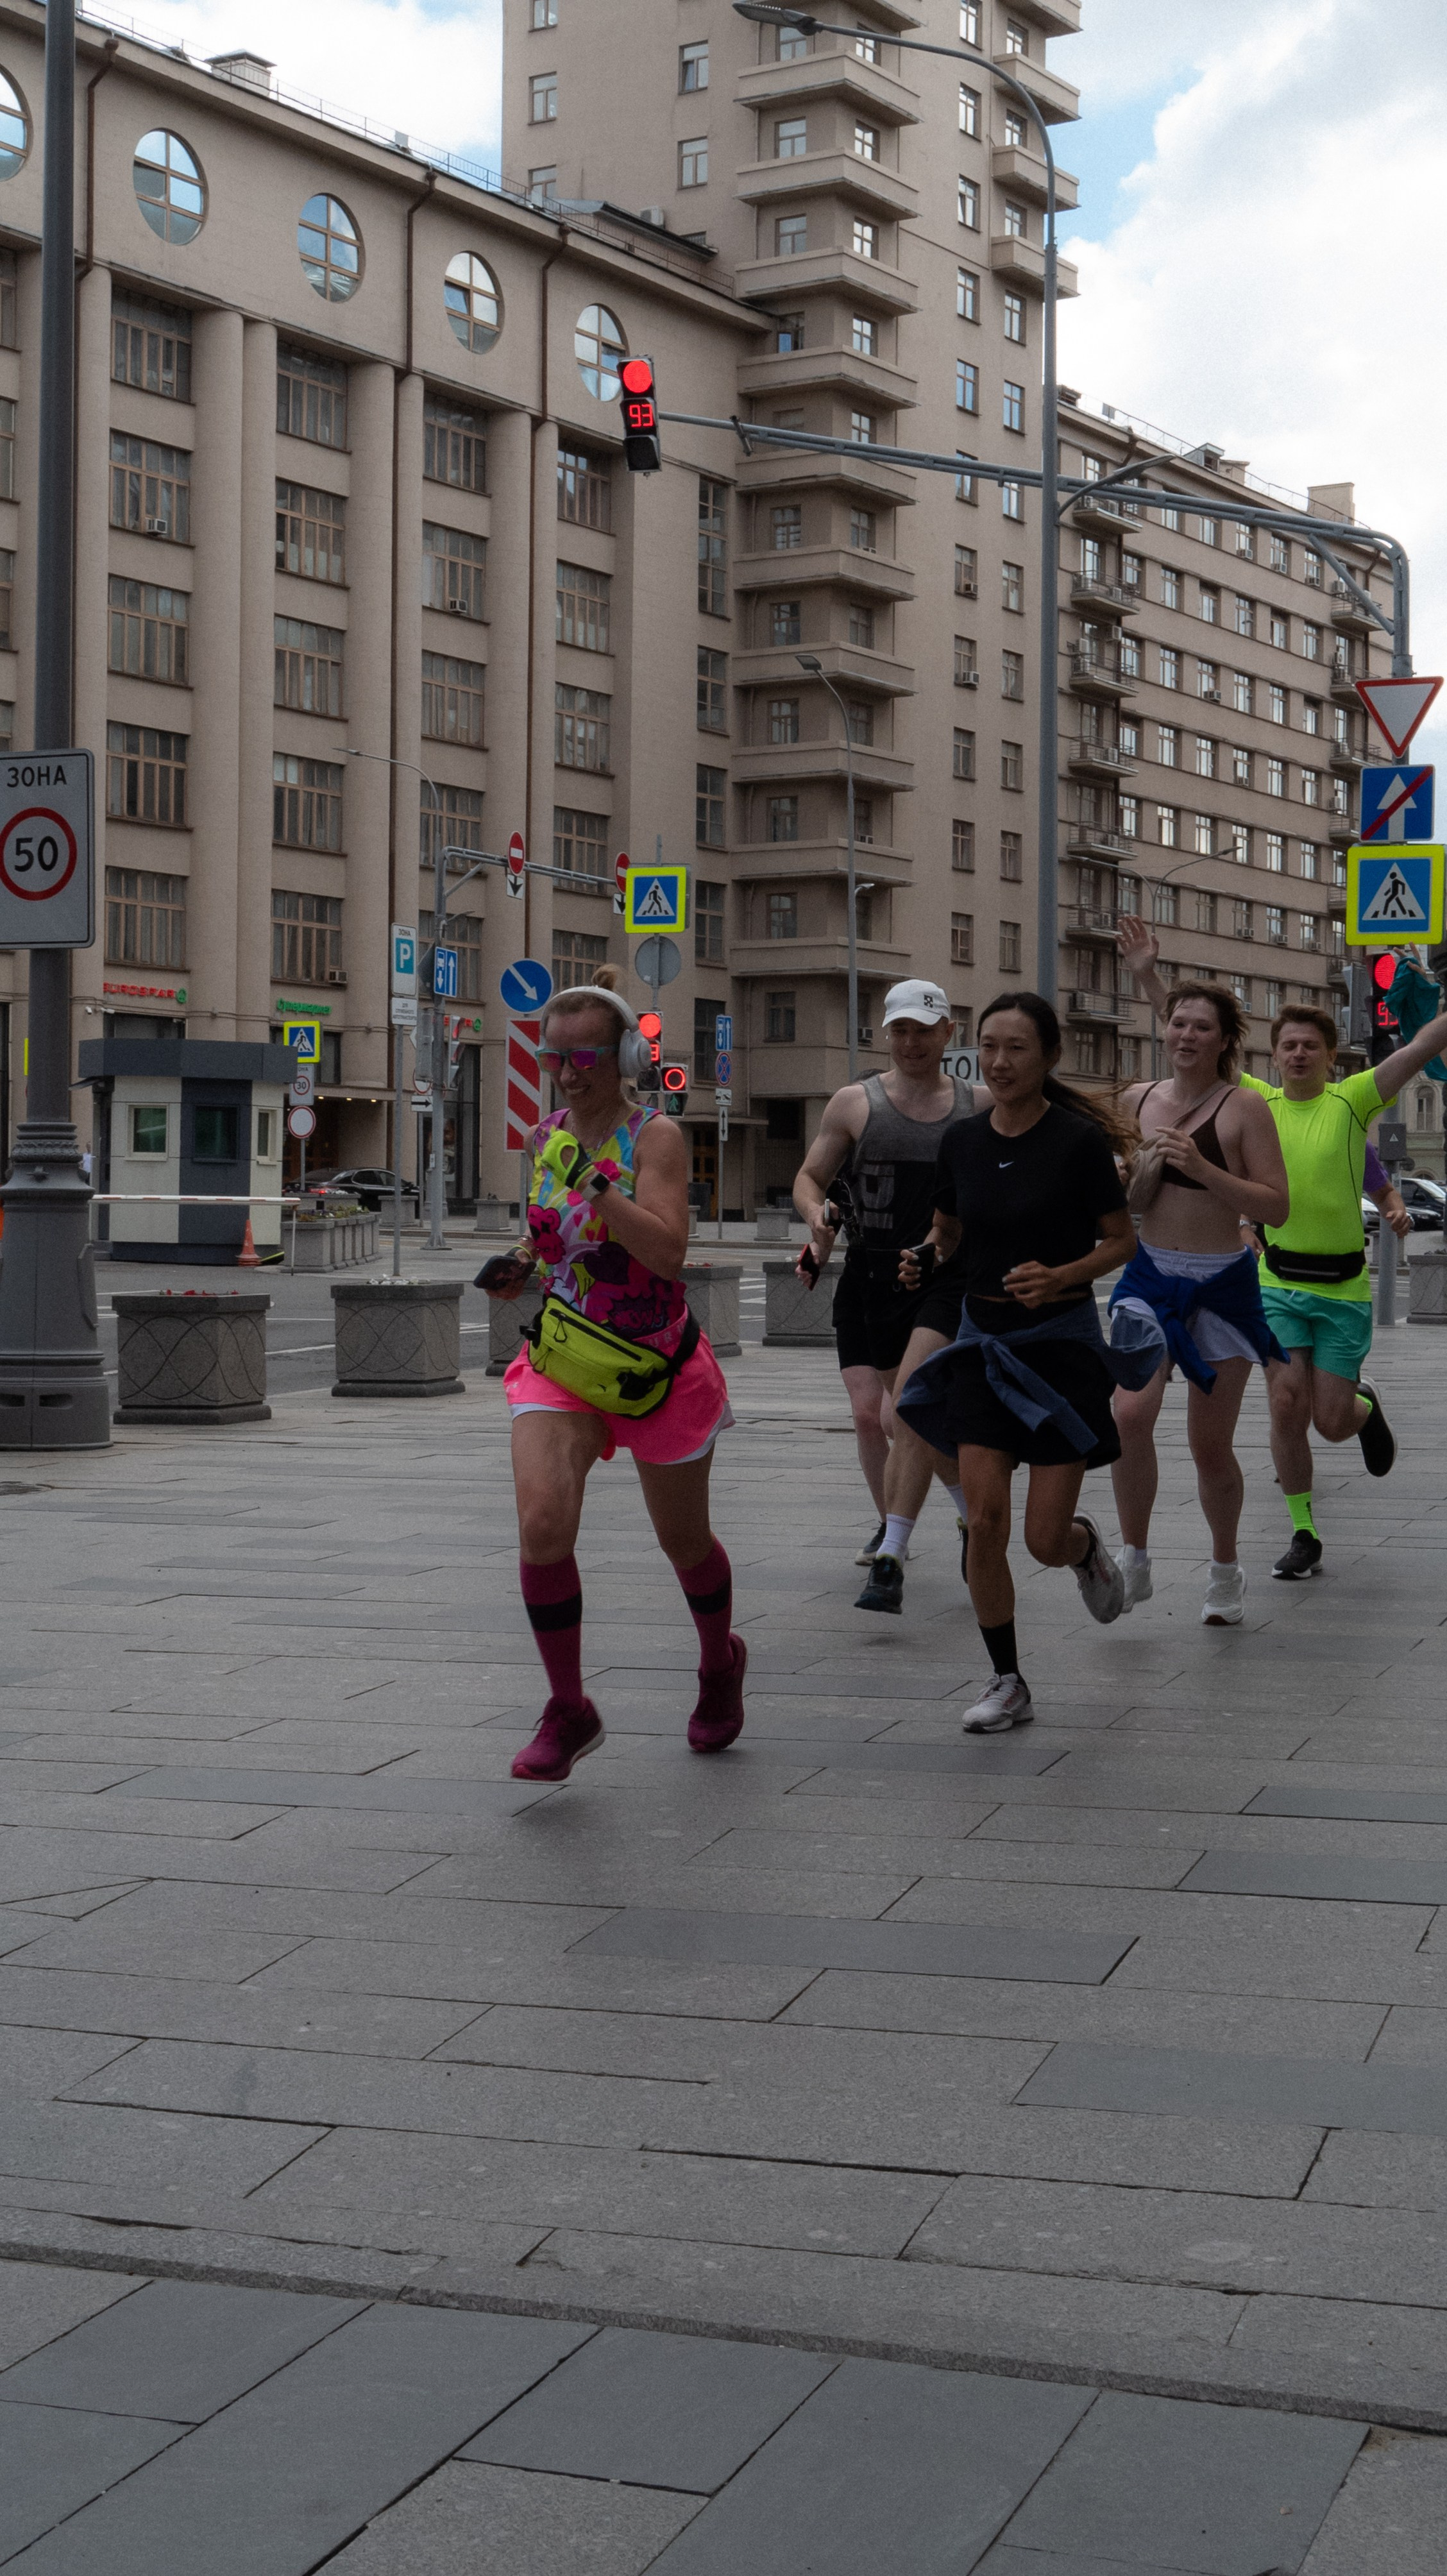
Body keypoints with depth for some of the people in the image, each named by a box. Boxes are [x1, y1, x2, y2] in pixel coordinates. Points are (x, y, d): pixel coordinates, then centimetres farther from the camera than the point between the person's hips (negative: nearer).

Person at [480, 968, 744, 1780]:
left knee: (685, 1541, 14)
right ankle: (568, 1713, -4)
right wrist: (523, 1264, 1)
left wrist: (596, 1187, -34)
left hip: (659, 1370, -3)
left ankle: (721, 1662, 47)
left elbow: (668, 1251, -27)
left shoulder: (655, 1136, -13)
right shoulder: (548, 1137, 3)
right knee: (542, 1524, -19)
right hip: (562, 1364, 3)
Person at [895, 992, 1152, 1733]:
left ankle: (1085, 1545, 35)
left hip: (1061, 1341, -3)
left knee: (1046, 1539, -4)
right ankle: (1008, 1685, 8)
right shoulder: (963, 1141, 2)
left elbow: (1122, 1240, -4)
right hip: (982, 1341, 4)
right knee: (985, 1520, -6)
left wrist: (1060, 1275, -19)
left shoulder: (1078, 1142, -11)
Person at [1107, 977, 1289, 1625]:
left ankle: (1226, 1570, 29)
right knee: (1130, 1414, -20)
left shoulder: (1244, 1109, -7)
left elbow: (1276, 1207, -13)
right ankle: (1134, 1561, -4)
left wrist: (1203, 1169, -23)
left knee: (1210, 1446, 5)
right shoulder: (1136, 1100, 6)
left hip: (1222, 1285, -3)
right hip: (1149, 1278, 3)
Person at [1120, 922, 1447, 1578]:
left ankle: (1367, 1408, 40)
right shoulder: (1257, 1103, 2)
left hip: (1343, 1288, -1)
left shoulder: (1351, 1102, -3)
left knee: (1332, 1423, 1)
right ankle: (1303, 1534, 8)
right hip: (1278, 1284, 1)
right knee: (1287, 1406, -8)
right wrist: (1149, 977, -8)